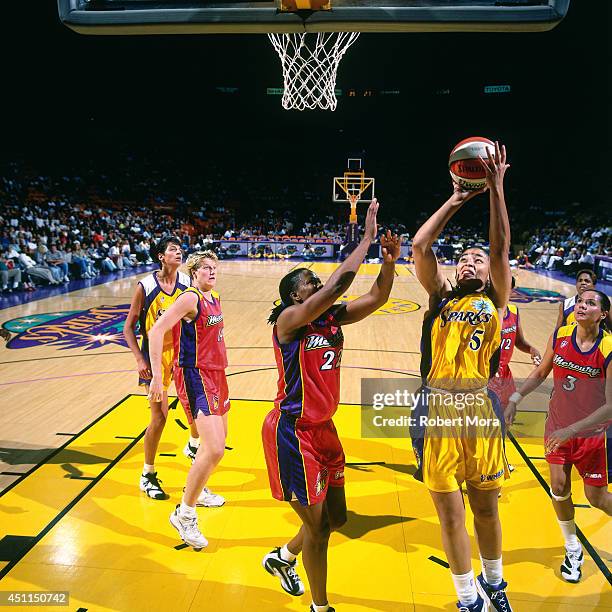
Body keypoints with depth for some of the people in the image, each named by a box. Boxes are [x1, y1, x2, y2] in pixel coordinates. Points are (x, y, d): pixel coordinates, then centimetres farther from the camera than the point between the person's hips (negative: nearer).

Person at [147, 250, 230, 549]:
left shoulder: (214, 299, 12)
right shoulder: (189, 298, -15)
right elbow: (156, 331, -20)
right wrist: (157, 377, -23)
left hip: (215, 374, 10)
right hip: (195, 376, -10)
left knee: (219, 439, 23)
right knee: (214, 449, -17)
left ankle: (198, 490, 45)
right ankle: (184, 514, 1)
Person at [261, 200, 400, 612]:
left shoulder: (331, 318, 4)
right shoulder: (290, 318, -17)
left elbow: (377, 297, 3)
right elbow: (338, 285, -29)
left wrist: (389, 262, -14)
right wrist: (367, 239, -23)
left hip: (323, 427, 8)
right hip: (293, 432, -8)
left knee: (336, 518, 19)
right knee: (318, 524, 5)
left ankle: (282, 558, 46)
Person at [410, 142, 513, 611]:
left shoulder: (495, 300, 9)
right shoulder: (441, 295, 10)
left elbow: (501, 247, -3)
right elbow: (419, 247, 0)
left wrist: (496, 188, -5)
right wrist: (455, 201, 5)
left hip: (480, 407, 0)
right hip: (438, 409, 0)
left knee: (486, 508, 14)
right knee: (450, 512, 8)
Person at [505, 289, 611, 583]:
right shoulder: (559, 336, -8)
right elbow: (540, 373, 7)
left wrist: (572, 430, -27)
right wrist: (515, 399, 2)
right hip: (557, 426, 3)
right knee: (559, 489, 2)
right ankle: (573, 550, 26)